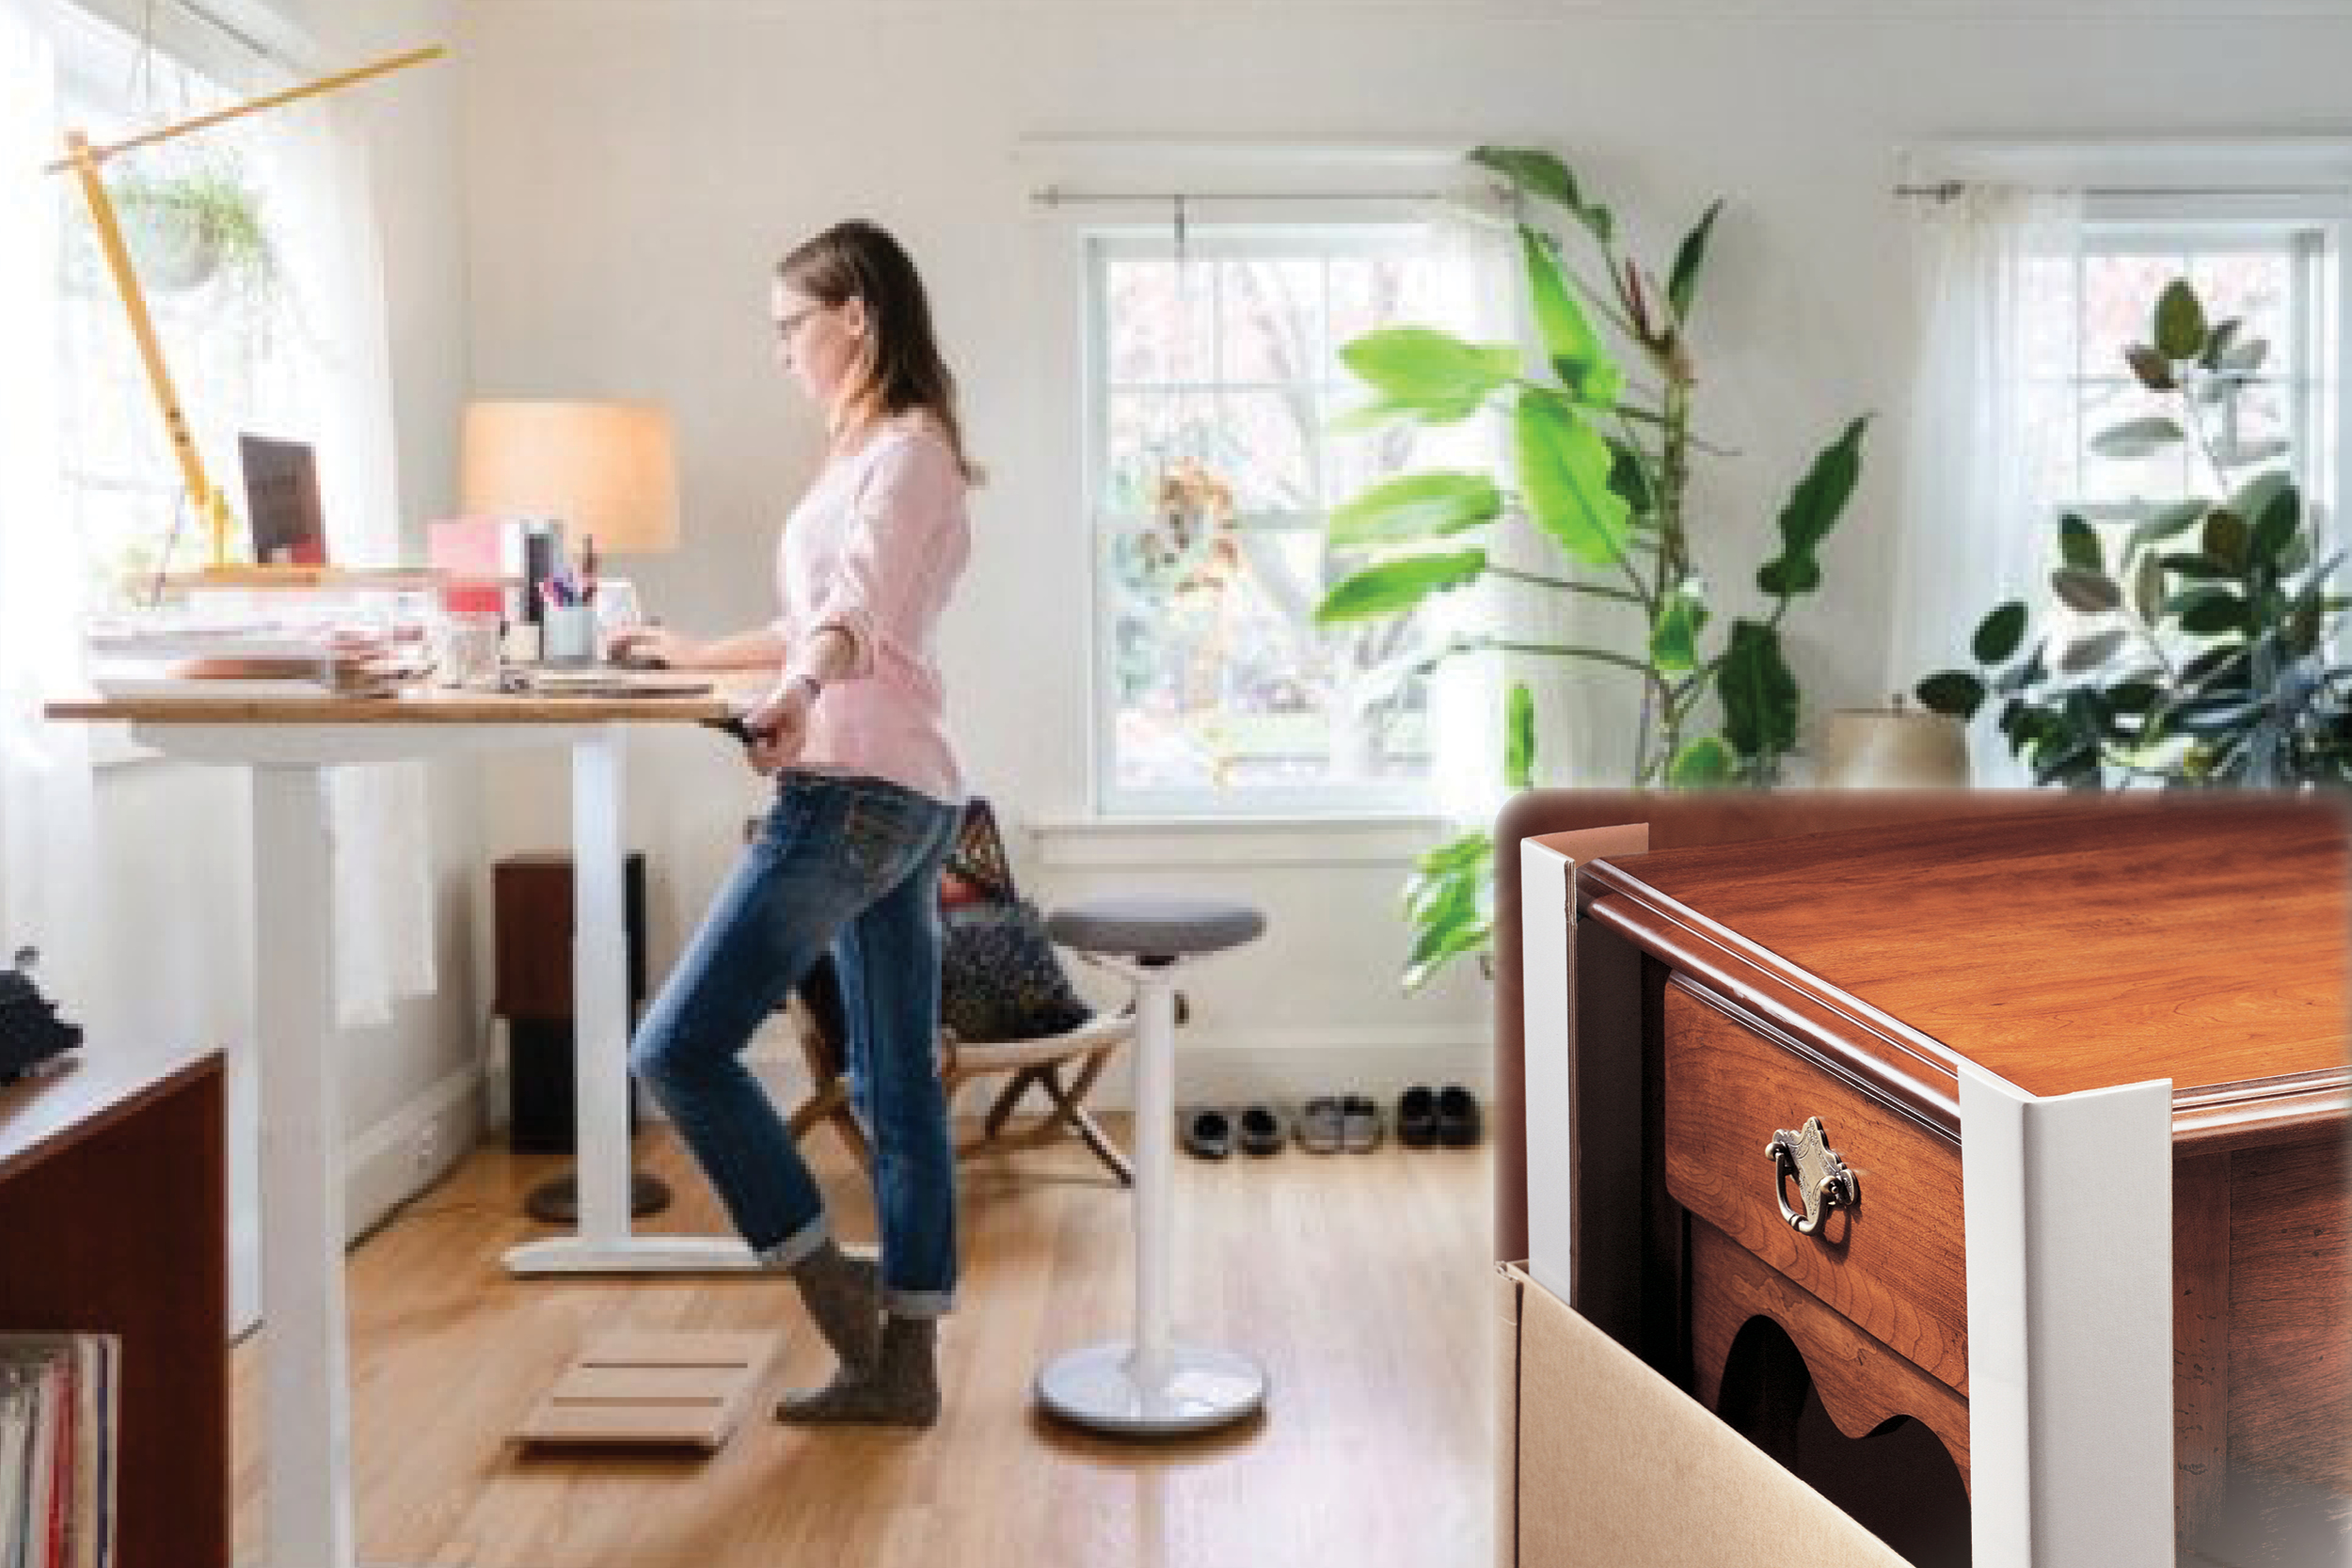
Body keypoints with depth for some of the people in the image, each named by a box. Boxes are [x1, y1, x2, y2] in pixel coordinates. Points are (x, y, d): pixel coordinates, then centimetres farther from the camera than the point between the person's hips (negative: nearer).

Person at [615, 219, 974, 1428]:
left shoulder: (905, 450, -7)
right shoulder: (874, 453, 22)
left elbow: (857, 606, -26)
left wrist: (799, 695, -43)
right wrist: (697, 655, 37)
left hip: (855, 789, -10)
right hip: (899, 797, 10)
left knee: (680, 1046, -7)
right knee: (897, 1087, 9)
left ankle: (832, 1285, 2)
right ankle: (902, 1361, 15)